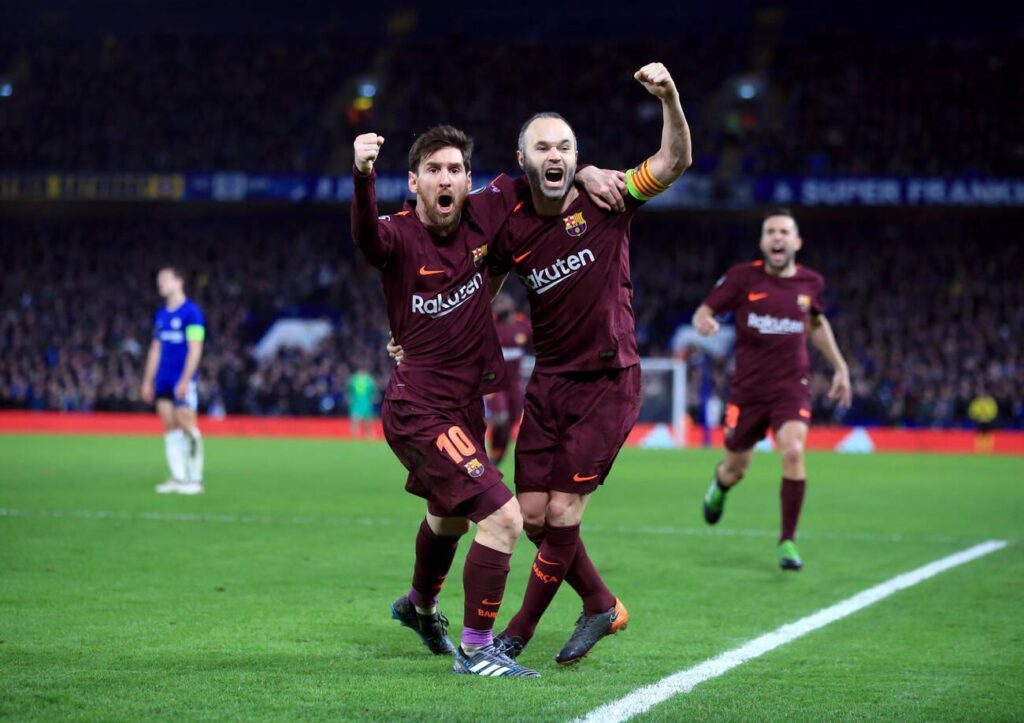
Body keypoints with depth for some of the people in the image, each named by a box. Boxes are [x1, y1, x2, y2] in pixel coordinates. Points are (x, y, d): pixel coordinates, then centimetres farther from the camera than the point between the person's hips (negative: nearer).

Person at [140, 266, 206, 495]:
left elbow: (195, 349, -11)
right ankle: (178, 478, 8)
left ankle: (195, 479, -3)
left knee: (186, 423, -10)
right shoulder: (161, 315, 15)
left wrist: (185, 380, -17)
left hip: (183, 379, -7)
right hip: (163, 380, 7)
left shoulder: (191, 312, -7)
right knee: (170, 427, 5)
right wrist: (148, 381, 17)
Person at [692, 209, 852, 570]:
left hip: (792, 387, 0)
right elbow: (703, 311, -2)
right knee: (735, 470, 10)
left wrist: (840, 367, 21)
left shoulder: (810, 282, 3)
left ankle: (788, 541, -12)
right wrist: (704, 322, -26)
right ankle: (719, 485, 52)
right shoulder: (742, 277, -5)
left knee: (793, 452, -25)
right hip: (747, 389, 0)